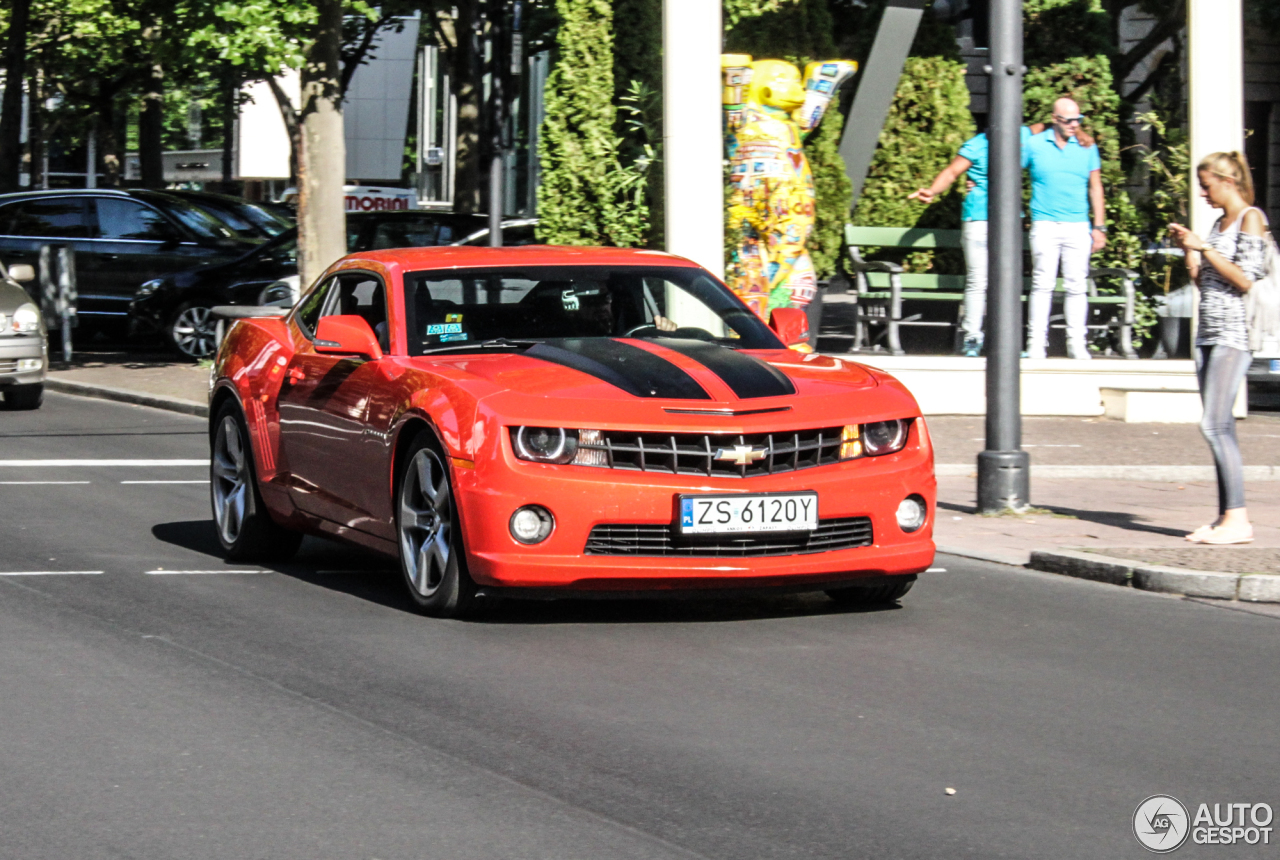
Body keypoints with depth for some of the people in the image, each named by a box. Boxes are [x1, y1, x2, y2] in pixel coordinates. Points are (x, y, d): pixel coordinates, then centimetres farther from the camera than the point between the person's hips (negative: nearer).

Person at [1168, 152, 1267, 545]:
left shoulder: (1250, 218, -4)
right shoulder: (1219, 223, 19)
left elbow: (1245, 279, -13)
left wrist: (1204, 248, -11)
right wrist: (1187, 248, 9)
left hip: (1234, 334, -9)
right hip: (1208, 332, 9)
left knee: (1214, 424, -16)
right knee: (1219, 428, 5)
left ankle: (1238, 519, -17)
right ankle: (1226, 516, 5)